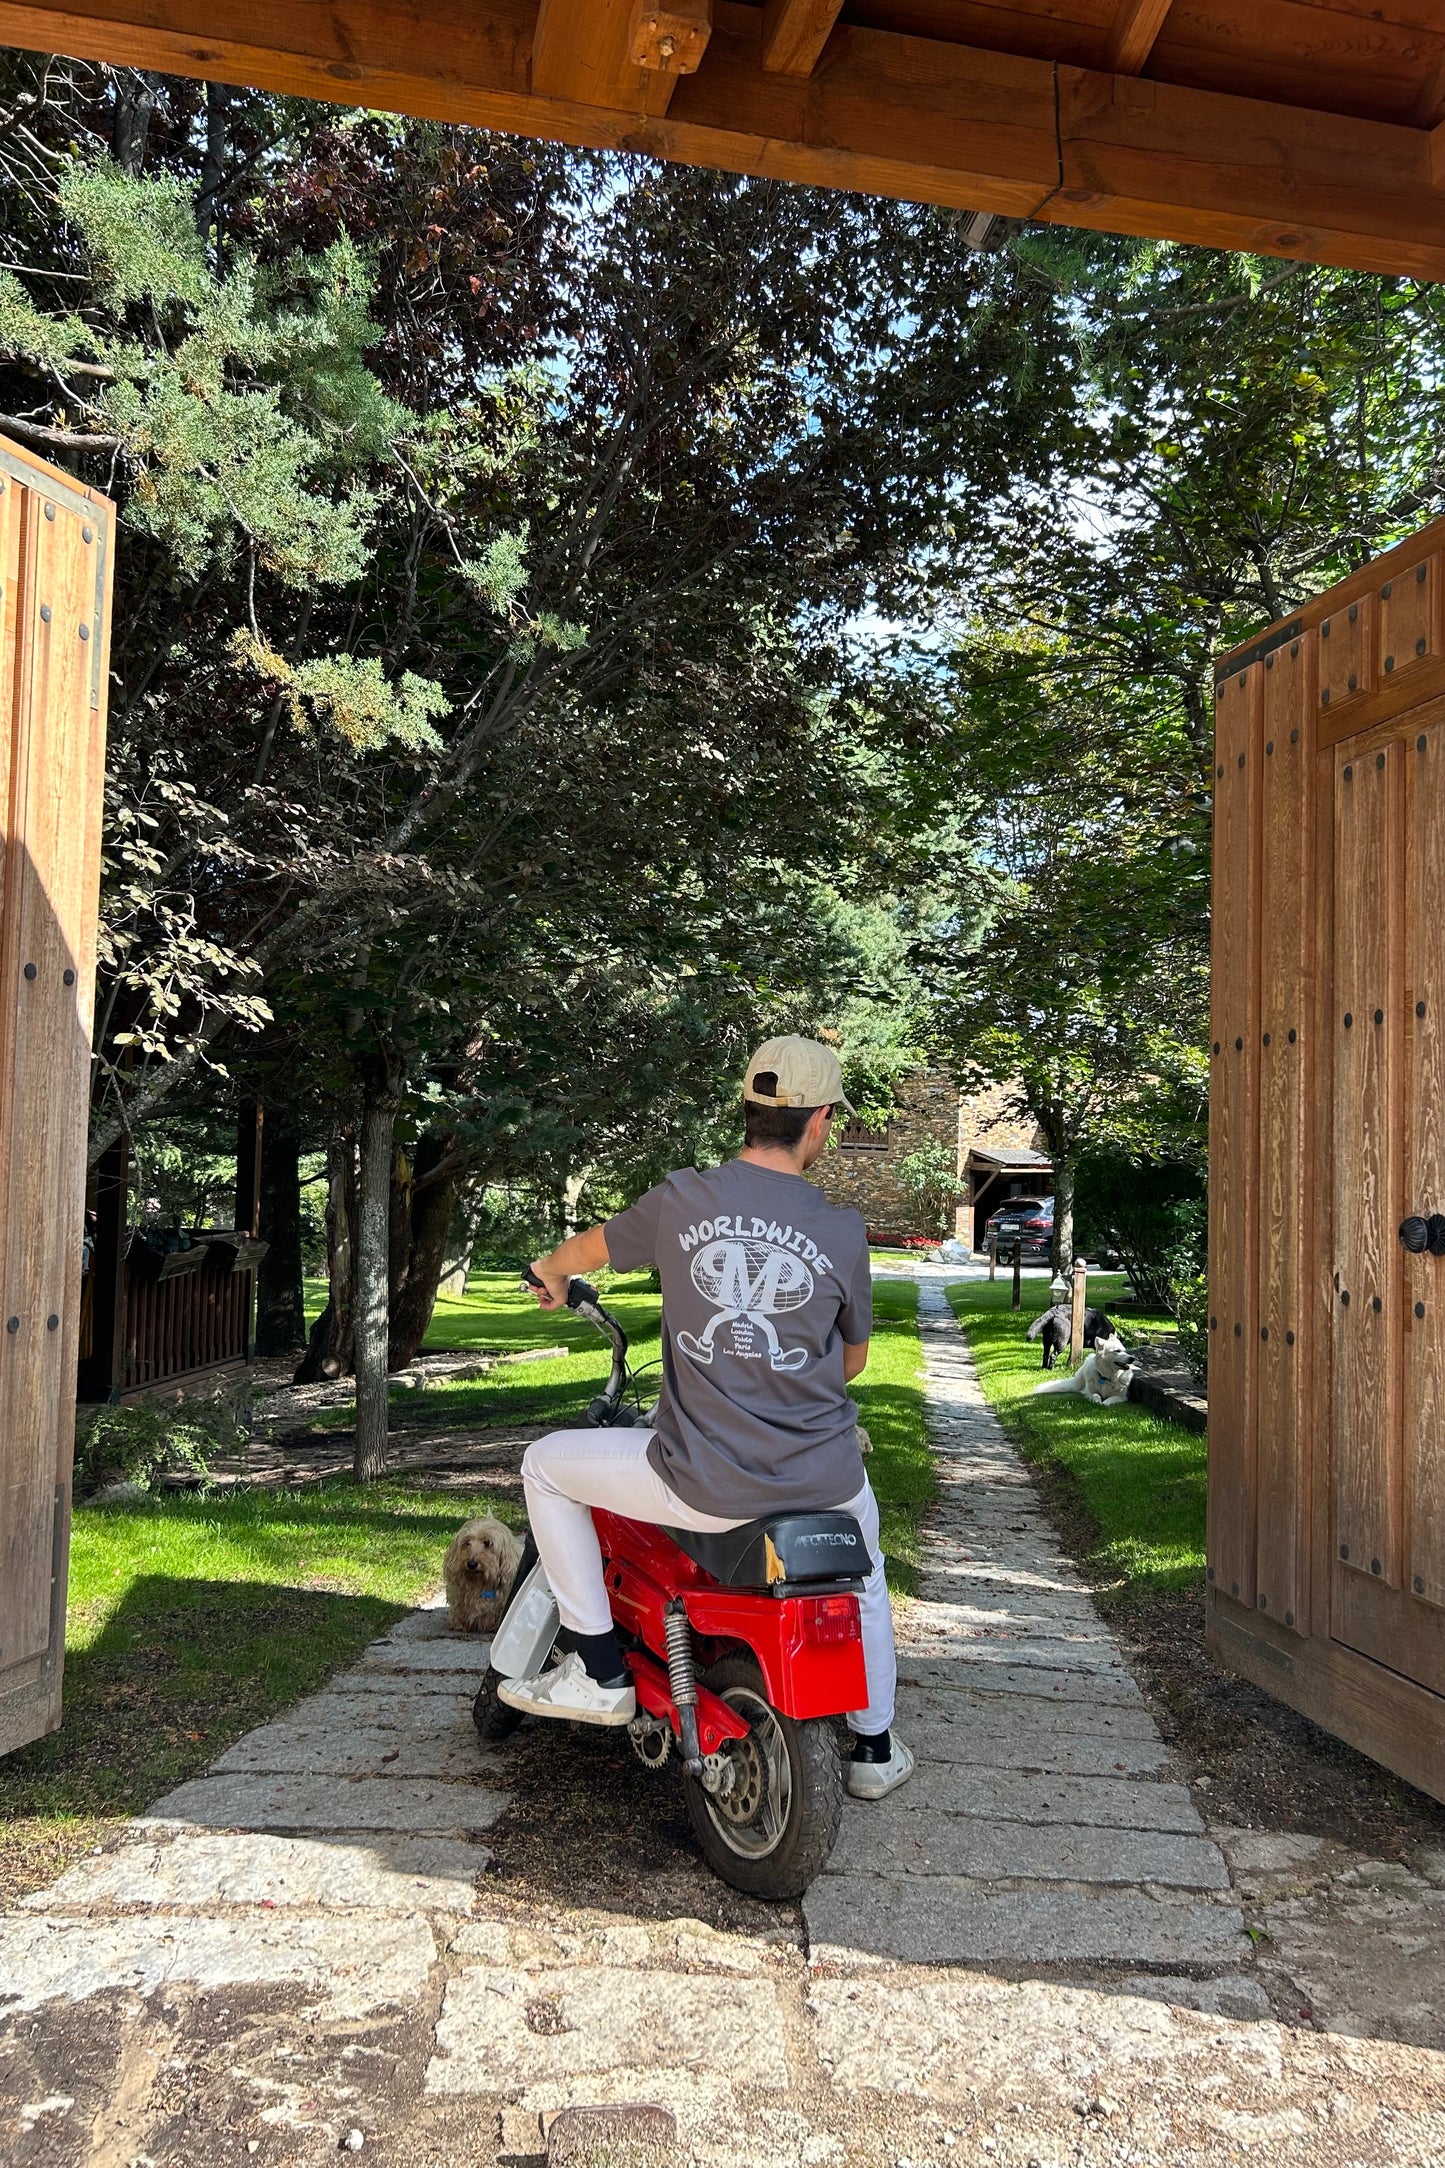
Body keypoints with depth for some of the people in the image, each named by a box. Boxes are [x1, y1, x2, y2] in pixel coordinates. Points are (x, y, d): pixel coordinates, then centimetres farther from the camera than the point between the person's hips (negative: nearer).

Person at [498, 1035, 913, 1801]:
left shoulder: (681, 1199, -5)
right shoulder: (842, 1230, -3)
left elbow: (592, 1248, 16)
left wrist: (550, 1271, 39)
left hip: (701, 1485, -2)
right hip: (821, 1481, 3)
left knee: (547, 1464, 19)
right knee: (863, 1574, 36)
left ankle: (599, 1670, 19)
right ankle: (874, 1747, 45)